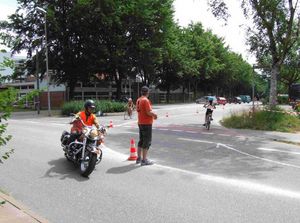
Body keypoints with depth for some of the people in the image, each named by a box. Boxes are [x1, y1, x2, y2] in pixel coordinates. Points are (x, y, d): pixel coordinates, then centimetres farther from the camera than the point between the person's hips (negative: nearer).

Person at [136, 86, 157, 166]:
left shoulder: (138, 100, 9)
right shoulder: (145, 100, -17)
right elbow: (149, 112, -24)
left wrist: (152, 114, 15)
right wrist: (154, 115, -4)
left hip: (140, 123, 9)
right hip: (147, 123, -9)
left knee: (141, 140, 17)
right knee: (147, 141, -3)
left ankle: (139, 158, 24)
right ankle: (144, 160, 0)